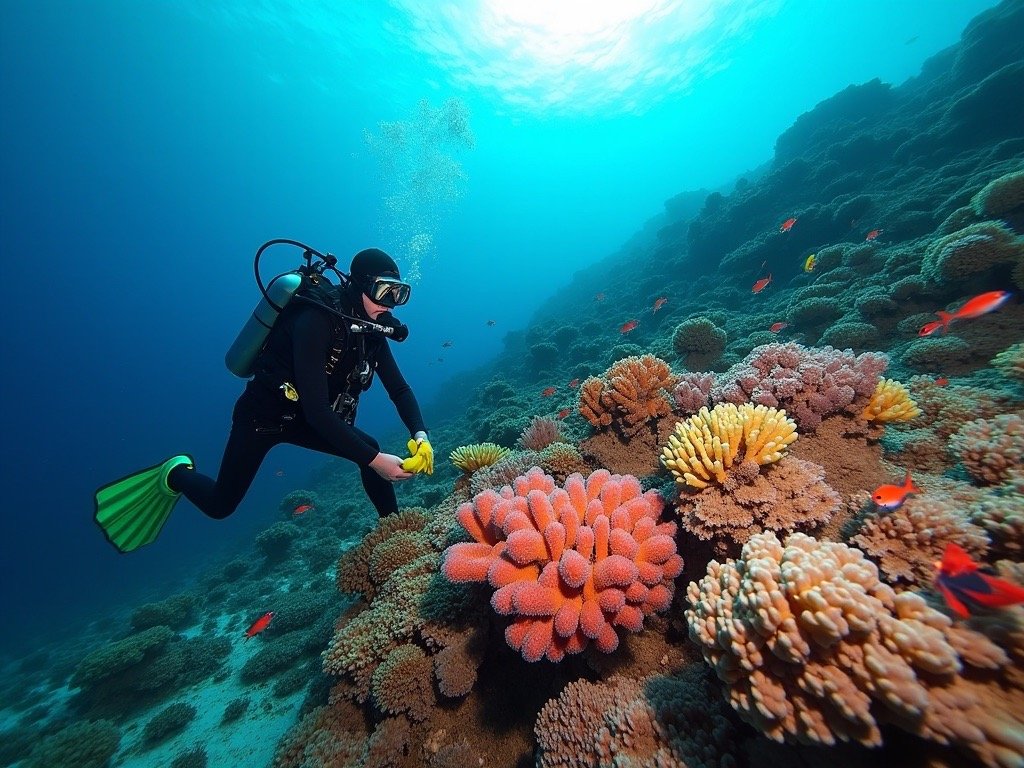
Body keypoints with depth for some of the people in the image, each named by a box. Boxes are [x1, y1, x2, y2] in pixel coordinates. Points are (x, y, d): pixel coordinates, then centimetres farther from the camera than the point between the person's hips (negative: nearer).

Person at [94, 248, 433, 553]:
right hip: (262, 414, -5)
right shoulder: (316, 321, -32)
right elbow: (317, 411, -37)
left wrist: (420, 435, -27)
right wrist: (374, 460, -39)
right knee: (219, 506, 9)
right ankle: (175, 474, 41)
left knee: (371, 450, -12)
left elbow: (400, 389, -10)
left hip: (302, 419, 6)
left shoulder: (370, 329, -11)